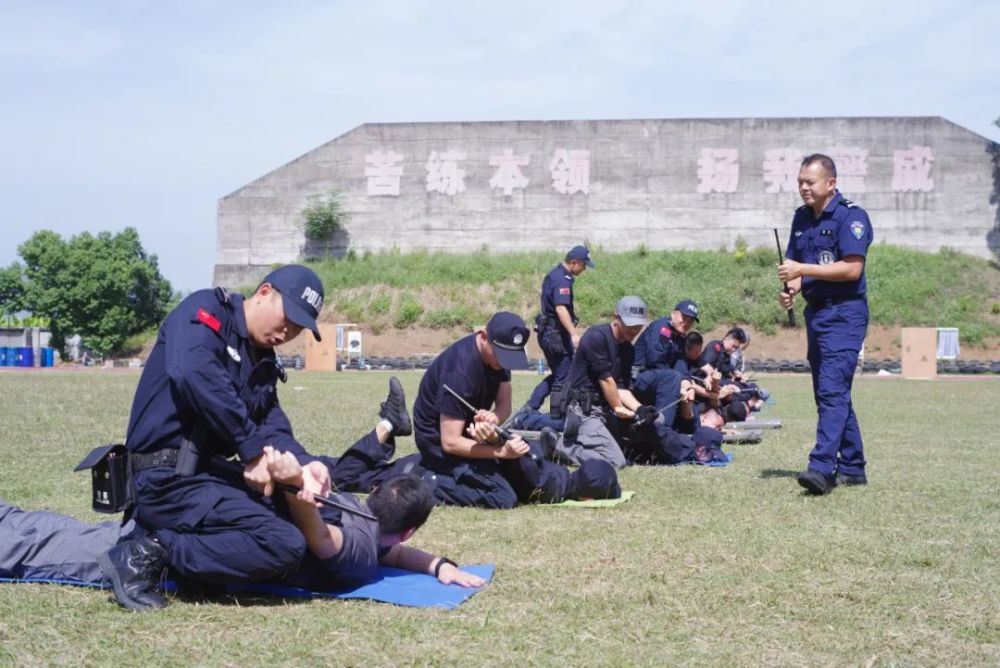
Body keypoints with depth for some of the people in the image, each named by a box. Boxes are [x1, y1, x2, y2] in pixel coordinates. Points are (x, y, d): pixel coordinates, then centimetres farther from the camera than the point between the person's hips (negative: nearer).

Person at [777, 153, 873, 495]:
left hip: (845, 314, -9)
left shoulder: (851, 216, -11)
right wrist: (790, 290, -4)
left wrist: (802, 270, -20)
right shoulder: (802, 218, 13)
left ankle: (822, 467, -27)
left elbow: (852, 268, -19)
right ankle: (852, 467, 19)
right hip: (815, 312, 9)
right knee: (831, 393, 12)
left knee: (832, 390, -18)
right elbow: (795, 265, 18)